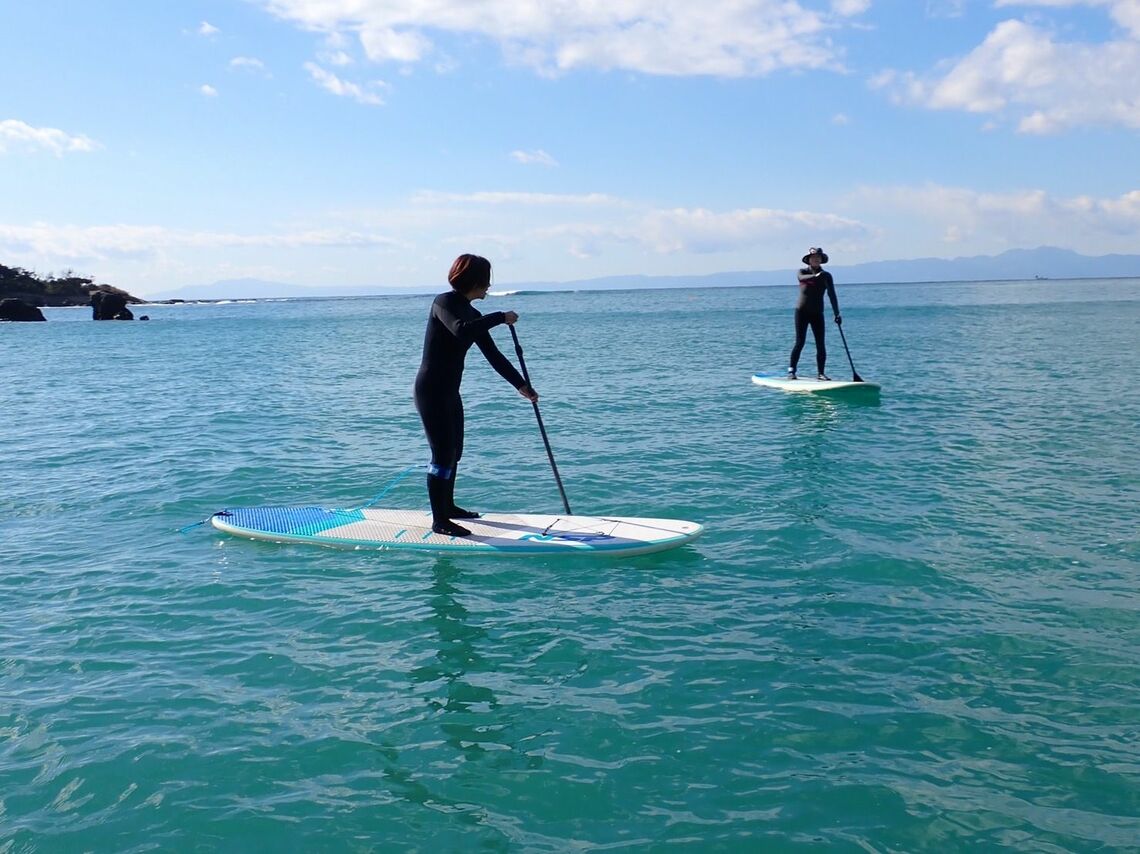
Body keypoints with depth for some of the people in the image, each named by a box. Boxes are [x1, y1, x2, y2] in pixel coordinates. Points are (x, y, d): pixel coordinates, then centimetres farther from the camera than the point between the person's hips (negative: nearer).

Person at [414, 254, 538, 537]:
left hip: (449, 392, 9)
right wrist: (500, 318, -25)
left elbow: (493, 355, 12)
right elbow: (461, 331, -34)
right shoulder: (444, 302, -13)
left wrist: (521, 385, 8)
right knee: (443, 454, -8)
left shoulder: (472, 315, 10)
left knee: (455, 452, 18)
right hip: (431, 390, -9)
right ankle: (439, 521, 0)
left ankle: (448, 507, 34)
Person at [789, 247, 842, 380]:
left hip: (817, 313, 2)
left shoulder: (826, 276, 3)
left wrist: (837, 313, -15)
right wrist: (816, 276, -45)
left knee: (821, 344, -3)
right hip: (802, 311, -2)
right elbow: (802, 278, -26)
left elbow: (832, 295, -4)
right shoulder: (803, 271, -1)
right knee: (800, 343, -6)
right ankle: (791, 371, 1)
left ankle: (821, 373, 2)